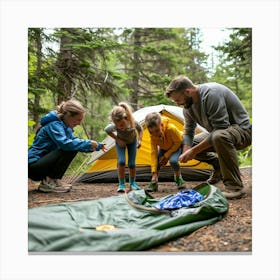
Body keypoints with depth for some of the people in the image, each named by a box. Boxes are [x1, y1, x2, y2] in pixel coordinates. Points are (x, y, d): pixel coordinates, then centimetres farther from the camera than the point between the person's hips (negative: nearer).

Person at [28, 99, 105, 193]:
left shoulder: (64, 126, 11)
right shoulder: (54, 125, -17)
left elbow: (75, 141, 16)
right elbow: (65, 143, -33)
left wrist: (97, 145, 10)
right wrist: (88, 143, -24)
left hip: (41, 163, 10)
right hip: (33, 165, -10)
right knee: (69, 149, -22)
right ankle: (49, 183, -15)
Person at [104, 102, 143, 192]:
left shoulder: (133, 123, -38)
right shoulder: (113, 126, -40)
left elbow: (140, 129, -13)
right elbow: (106, 130, -15)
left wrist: (139, 140, -24)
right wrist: (118, 140, -18)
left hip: (132, 141, 1)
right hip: (121, 142, 0)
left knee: (131, 163, -5)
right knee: (121, 161, -20)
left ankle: (132, 183, 17)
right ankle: (121, 185, -6)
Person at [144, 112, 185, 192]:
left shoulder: (171, 128, -39)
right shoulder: (152, 135, -26)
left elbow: (178, 142, -23)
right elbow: (153, 152, -26)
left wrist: (166, 155, -24)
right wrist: (154, 173, -32)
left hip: (177, 146, -4)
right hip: (164, 148, 4)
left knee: (173, 160, -31)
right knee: (156, 161, -19)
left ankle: (178, 178, -3)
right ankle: (154, 183, -3)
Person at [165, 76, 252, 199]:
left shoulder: (211, 93, -30)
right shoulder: (188, 106, -3)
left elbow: (220, 128, -33)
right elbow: (188, 133, 3)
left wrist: (195, 150, -28)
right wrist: (186, 152, -17)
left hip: (243, 130, -8)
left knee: (219, 136, -40)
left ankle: (235, 187, -28)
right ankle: (218, 165, 17)